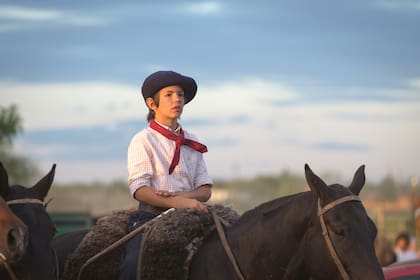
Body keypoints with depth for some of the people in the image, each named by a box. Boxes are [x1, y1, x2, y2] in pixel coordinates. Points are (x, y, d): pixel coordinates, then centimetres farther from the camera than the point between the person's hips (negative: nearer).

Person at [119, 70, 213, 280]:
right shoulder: (143, 140, 2)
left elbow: (205, 189, 12)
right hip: (151, 215, -5)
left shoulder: (191, 143, 17)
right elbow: (139, 189, -10)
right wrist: (177, 202, -23)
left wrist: (184, 196, -12)